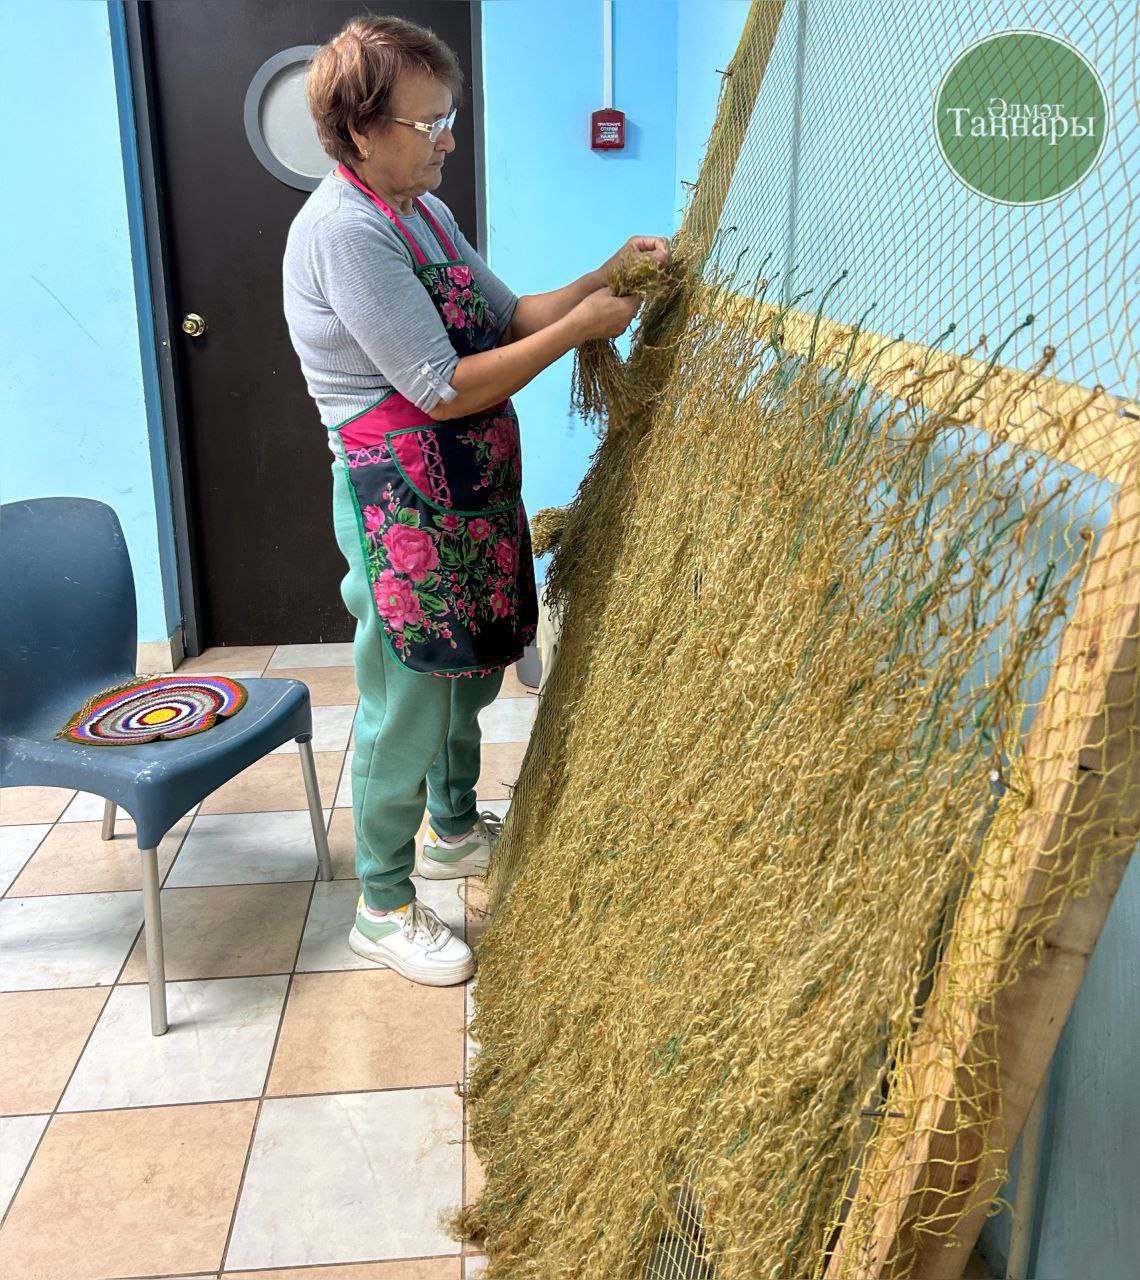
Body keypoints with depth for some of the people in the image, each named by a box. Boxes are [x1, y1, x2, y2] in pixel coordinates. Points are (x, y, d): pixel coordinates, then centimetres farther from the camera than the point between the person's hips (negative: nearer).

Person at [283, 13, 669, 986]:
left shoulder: (423, 210, 11)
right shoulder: (343, 231, -19)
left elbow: (506, 317, 12)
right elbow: (444, 388, -23)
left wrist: (606, 276, -1)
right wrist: (582, 326, -18)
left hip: (470, 493, 9)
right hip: (403, 506, -9)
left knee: (473, 670, 22)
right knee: (407, 705, 2)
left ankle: (455, 830, 45)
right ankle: (383, 906, 22)